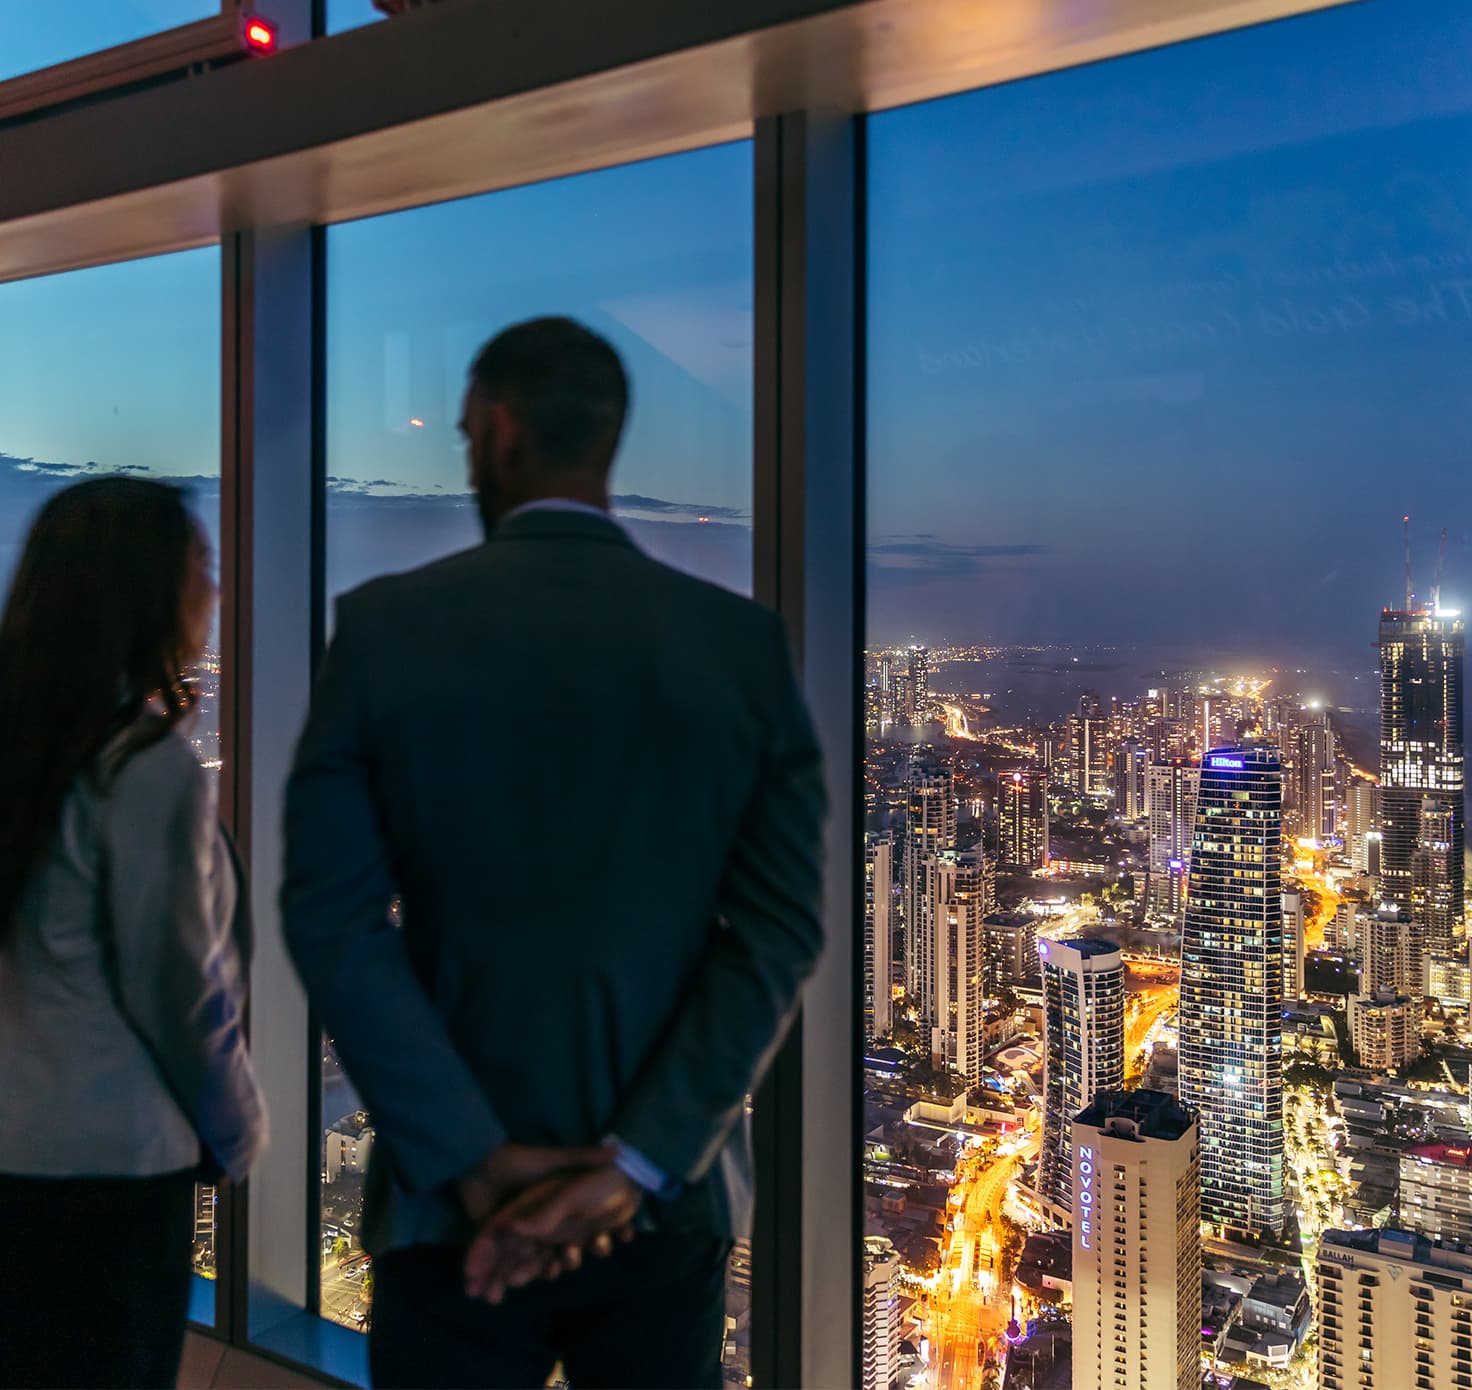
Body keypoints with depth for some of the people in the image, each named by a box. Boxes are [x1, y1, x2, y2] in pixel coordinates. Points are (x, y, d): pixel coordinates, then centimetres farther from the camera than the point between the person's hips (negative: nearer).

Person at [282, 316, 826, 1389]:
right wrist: (635, 1167, -11)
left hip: (453, 1195, -1)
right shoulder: (746, 642, -5)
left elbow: (333, 920, -12)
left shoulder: (387, 625, -8)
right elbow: (781, 929, -10)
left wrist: (474, 1164, -11)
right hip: (671, 1208, 2)